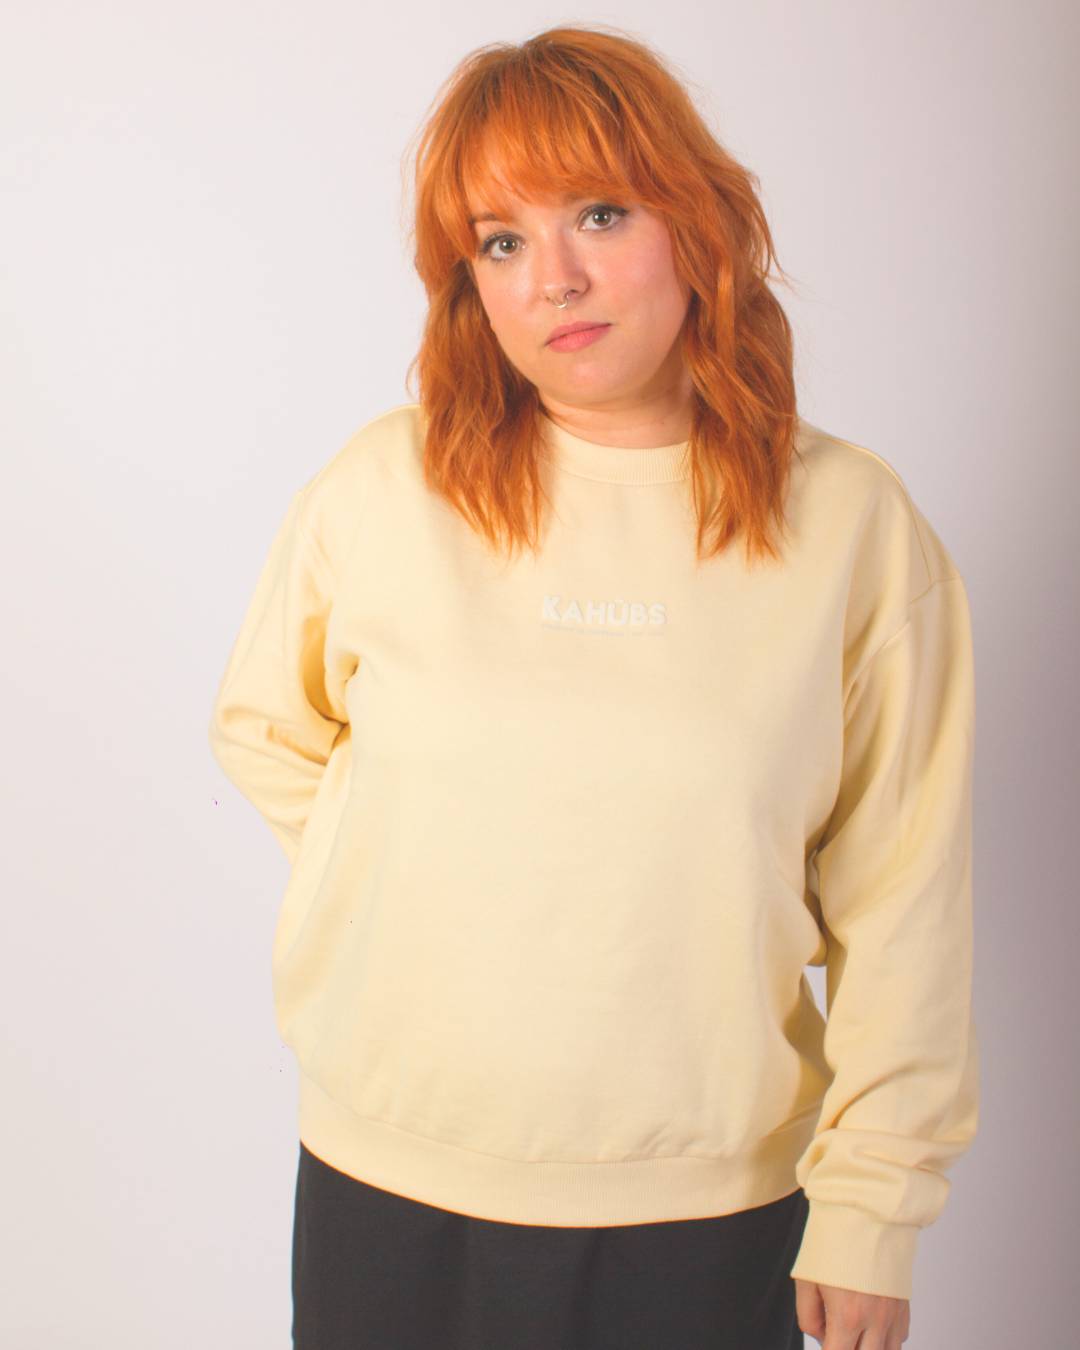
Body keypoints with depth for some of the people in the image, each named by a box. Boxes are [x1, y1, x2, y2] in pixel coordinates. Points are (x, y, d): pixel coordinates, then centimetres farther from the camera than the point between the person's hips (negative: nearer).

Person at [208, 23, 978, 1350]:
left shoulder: (855, 524, -7)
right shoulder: (380, 487, -5)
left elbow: (901, 905, -5)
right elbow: (264, 729, 12)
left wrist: (869, 1211, -2)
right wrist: (398, 895, 2)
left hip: (709, 1205, 0)